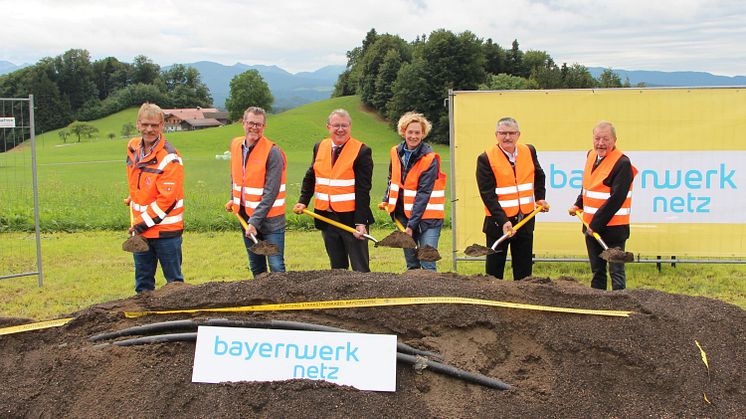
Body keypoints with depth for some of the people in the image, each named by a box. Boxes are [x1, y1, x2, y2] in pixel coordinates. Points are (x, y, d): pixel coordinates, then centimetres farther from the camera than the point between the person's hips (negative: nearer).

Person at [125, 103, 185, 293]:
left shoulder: (170, 158, -16)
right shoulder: (133, 147, 5)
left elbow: (167, 198, -20)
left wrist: (142, 223, -18)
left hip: (166, 230, -7)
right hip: (140, 229, 7)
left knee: (174, 280, 5)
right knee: (143, 282, 14)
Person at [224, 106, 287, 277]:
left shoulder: (272, 152, -16)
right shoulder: (236, 145, 4)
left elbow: (271, 192, -20)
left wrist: (255, 221, -23)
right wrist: (234, 199, 11)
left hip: (269, 219, -6)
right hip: (245, 217, 6)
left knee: (276, 267, -7)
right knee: (256, 268, 16)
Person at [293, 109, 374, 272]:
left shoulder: (362, 151, -9)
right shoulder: (319, 147, 8)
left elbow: (363, 189, -13)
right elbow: (310, 177, 18)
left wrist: (361, 221, -18)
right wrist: (303, 201, 2)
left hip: (351, 218, -5)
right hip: (325, 217, 5)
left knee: (360, 268, 0)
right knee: (337, 266, 14)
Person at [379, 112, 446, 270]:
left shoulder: (430, 159, -14)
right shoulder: (396, 152, 4)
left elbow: (423, 194, -18)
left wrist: (411, 225, -21)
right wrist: (386, 200, 6)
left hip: (426, 217, -5)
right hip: (403, 214, 6)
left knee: (427, 265, -11)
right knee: (411, 265, 12)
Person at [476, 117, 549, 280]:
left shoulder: (529, 151, 4)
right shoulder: (486, 159, -11)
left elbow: (539, 176, 24)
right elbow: (487, 194, -16)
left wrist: (540, 197, 13)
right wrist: (503, 221, -23)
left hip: (526, 220, 4)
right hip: (498, 222, -4)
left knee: (524, 270, 10)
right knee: (494, 270, 3)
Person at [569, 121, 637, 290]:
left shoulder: (622, 163, -16)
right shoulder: (591, 155, 9)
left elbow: (616, 199, -21)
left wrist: (596, 224, -19)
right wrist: (578, 205, 11)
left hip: (613, 227, -8)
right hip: (591, 226, 8)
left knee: (616, 272, -2)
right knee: (597, 271, 16)